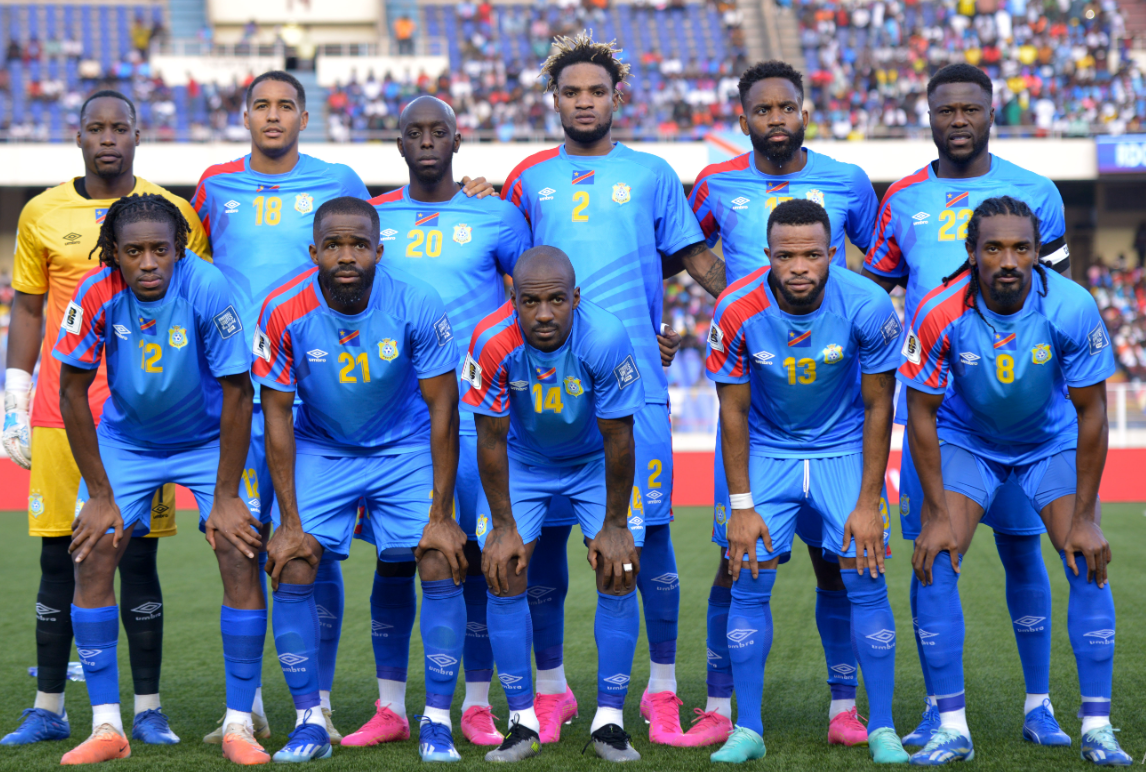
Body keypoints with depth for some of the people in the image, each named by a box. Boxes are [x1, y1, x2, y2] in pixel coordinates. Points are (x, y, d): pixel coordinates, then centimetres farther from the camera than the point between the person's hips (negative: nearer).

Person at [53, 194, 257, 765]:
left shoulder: (207, 289, -28)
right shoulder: (97, 295, -23)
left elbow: (236, 393, -21)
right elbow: (72, 393, -12)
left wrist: (225, 497, -19)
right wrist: (99, 495, -12)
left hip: (209, 438, -2)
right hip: (126, 439, 2)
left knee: (241, 556, -15)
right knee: (91, 555, -11)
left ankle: (239, 726, -5)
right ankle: (106, 728, -2)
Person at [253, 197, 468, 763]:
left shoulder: (417, 306, -23)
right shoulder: (284, 312, -21)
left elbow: (442, 409, -15)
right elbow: (277, 416, -12)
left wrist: (441, 516, -16)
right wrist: (289, 521, -14)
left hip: (406, 447, 0)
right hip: (319, 450, 1)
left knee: (443, 569, -13)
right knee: (291, 571, -13)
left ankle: (437, 720, 1)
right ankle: (309, 722, 2)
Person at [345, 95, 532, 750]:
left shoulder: (495, 217, 5)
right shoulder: (373, 219, 10)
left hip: (476, 409, -1)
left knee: (478, 554, -1)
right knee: (395, 558, 2)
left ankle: (478, 706, 9)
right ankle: (391, 708, 10)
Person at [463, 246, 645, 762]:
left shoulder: (605, 338, -33)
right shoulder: (493, 342, -30)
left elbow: (617, 436, -21)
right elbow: (491, 437, -18)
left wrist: (614, 524, -14)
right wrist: (503, 524, -13)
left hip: (594, 461, 0)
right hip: (523, 462, 1)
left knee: (619, 572, -11)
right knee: (503, 574, -10)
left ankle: (609, 721, 0)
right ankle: (522, 723, 1)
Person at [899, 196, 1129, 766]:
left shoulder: (1072, 308, -28)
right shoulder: (940, 312, -29)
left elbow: (1090, 411, -17)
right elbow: (921, 410, -16)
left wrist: (1084, 518, -16)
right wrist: (938, 513, -18)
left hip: (1052, 441, 0)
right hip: (966, 439, 0)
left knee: (1088, 565, -14)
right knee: (934, 564, -15)